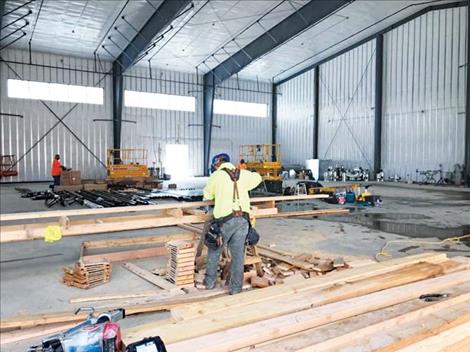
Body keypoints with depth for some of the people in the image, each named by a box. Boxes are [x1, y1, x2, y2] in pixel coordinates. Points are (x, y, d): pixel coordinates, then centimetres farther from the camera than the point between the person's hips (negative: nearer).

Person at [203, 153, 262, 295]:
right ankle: (235, 287, 16)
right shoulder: (243, 174, 11)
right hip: (243, 219, 3)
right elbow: (257, 178, 32)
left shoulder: (216, 175, 2)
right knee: (238, 253, 9)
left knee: (214, 249, 16)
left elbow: (207, 195, 14)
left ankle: (210, 281, 28)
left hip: (225, 219, -3)